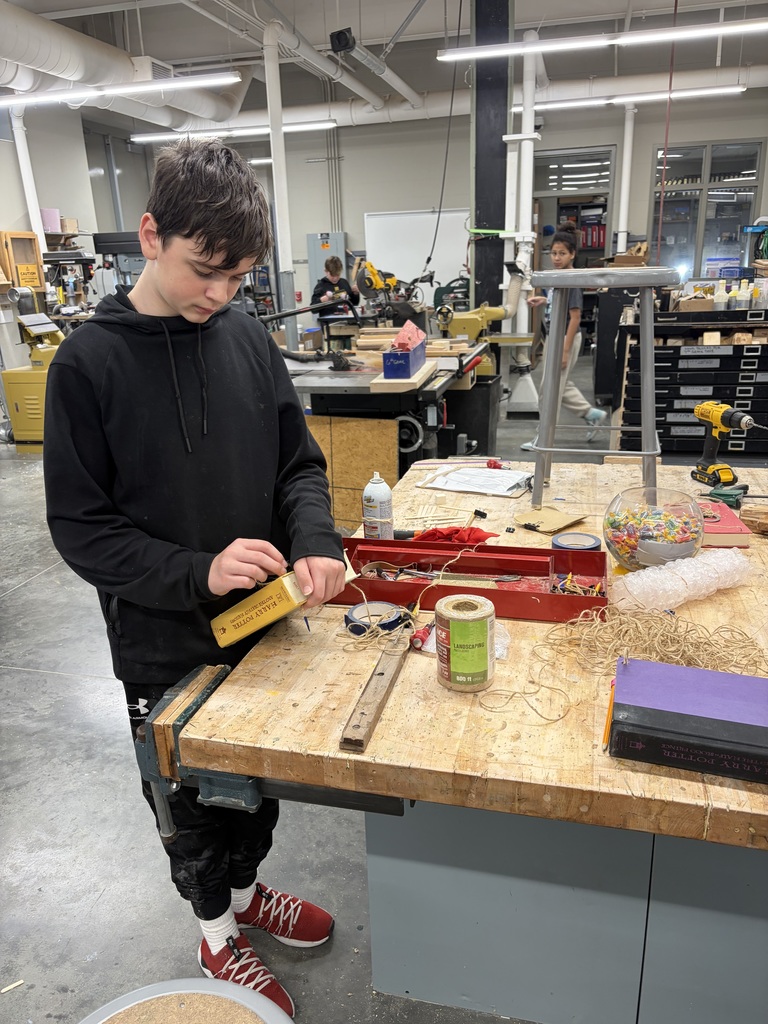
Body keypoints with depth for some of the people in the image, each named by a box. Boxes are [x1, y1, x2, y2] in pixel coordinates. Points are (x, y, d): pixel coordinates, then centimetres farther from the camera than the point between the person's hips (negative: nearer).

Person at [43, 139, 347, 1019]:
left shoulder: (248, 340, -2)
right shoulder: (89, 363, -14)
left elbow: (298, 462, 3)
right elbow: (80, 527, -13)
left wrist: (313, 541, -16)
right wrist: (197, 572, -26)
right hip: (165, 644, -3)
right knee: (192, 800, 18)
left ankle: (245, 887, 53)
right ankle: (216, 929, 46)